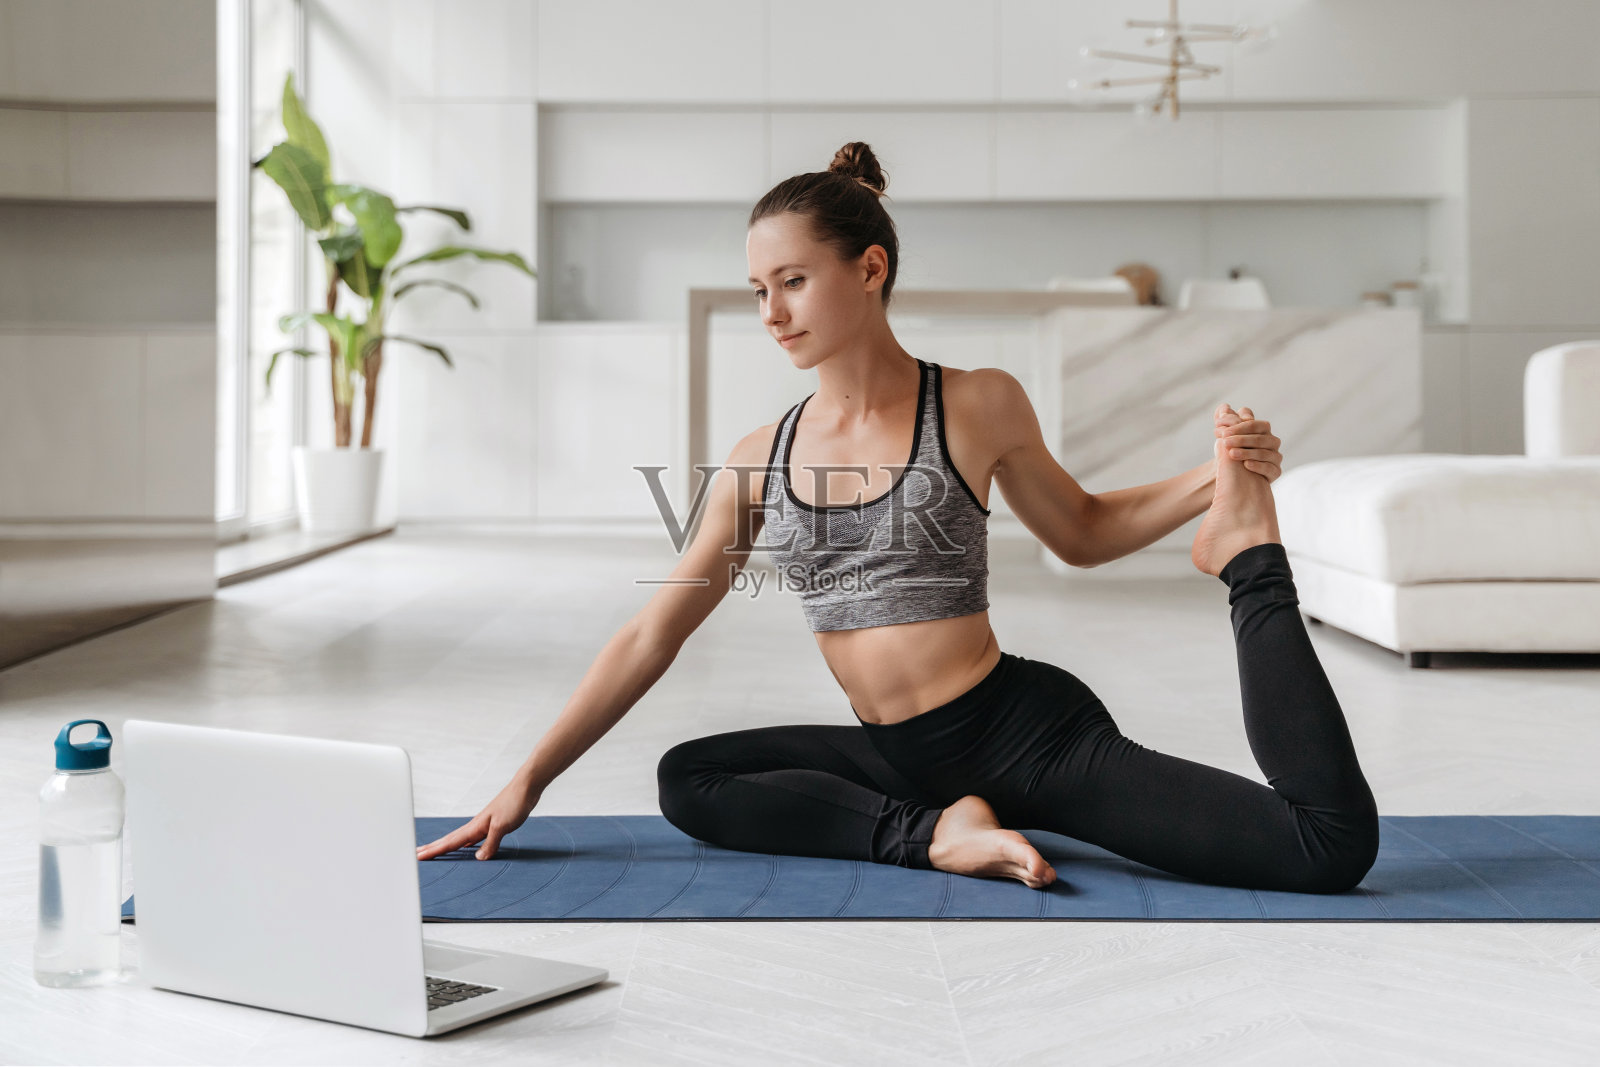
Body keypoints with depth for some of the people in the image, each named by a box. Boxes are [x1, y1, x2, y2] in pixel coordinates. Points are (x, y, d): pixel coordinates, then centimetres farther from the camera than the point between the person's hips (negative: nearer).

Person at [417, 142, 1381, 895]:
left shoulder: (980, 406, -3)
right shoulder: (761, 459, 5)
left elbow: (1082, 532, 14)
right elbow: (651, 636, 9)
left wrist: (1212, 483, -3)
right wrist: (529, 780, 6)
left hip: (1029, 730, -5)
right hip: (906, 757, 5)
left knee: (1332, 847, -18)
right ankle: (939, 830, -16)